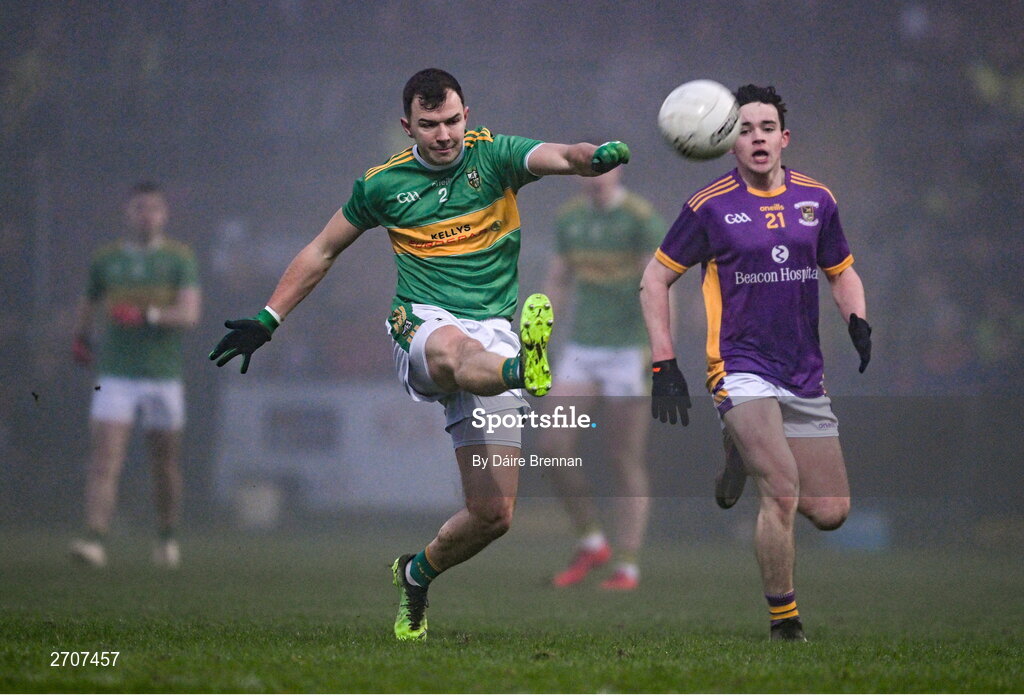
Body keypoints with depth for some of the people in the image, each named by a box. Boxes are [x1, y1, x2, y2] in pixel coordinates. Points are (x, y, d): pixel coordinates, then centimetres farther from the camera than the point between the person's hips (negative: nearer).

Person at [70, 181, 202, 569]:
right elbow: (89, 302, 25)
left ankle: (168, 539, 29)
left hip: (163, 377, -1)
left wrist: (146, 316, -24)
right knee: (104, 461, -13)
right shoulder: (106, 260, 7)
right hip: (115, 376, 1)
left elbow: (190, 313, -12)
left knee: (165, 464, 10)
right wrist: (80, 337, 16)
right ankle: (94, 541, -23)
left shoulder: (180, 259, 0)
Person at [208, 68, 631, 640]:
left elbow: (557, 157, -16)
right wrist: (268, 319, 17)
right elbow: (322, 252, 20)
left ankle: (418, 574, 26)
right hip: (422, 327, -1)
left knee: (494, 514, -3)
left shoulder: (493, 156, 4)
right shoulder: (383, 184, 8)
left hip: (495, 340, 1)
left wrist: (595, 155, -39)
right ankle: (525, 369, -76)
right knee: (453, 347, -43)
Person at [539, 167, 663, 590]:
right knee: (553, 445, -9)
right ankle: (591, 543, 8)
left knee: (626, 461, -1)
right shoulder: (570, 218, 7)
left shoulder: (642, 219, -11)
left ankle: (627, 568, 7)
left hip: (630, 350, -5)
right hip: (581, 350, 5)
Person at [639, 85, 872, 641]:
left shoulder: (816, 200, 7)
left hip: (804, 375, 5)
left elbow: (842, 272, 21)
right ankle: (783, 621, -8)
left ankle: (753, 457, 33)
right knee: (782, 494, -23)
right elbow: (655, 278, 4)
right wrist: (664, 364, -3)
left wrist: (857, 319, -1)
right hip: (741, 370, -5)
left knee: (830, 513, 4)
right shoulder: (710, 206, -4)